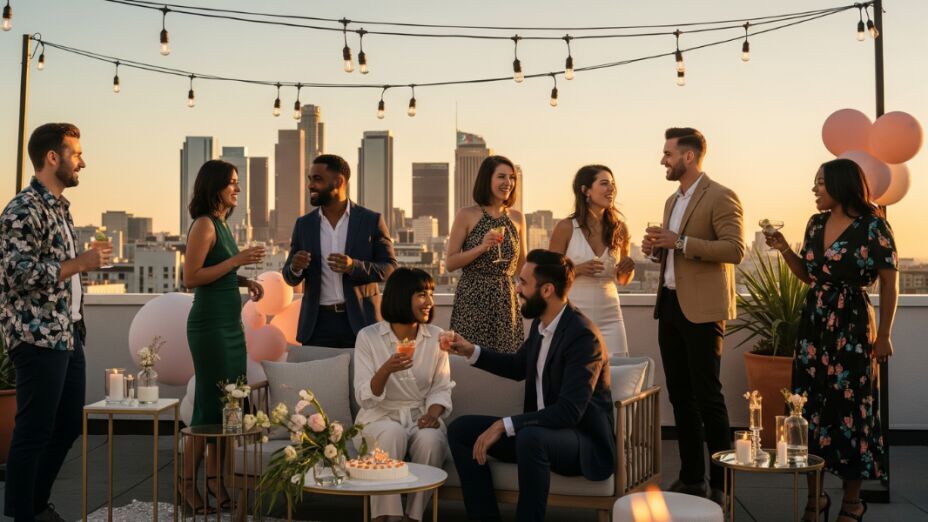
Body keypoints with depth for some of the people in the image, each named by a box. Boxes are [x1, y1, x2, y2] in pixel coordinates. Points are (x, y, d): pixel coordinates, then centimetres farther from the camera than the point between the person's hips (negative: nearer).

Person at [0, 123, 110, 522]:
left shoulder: (60, 207, 15)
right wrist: (80, 262, -18)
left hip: (68, 335, 9)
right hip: (39, 338, -9)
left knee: (69, 425, 15)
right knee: (34, 431, 0)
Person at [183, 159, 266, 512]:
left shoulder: (222, 224, 14)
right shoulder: (204, 224, -12)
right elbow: (191, 277, -18)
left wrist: (246, 280, 7)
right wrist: (237, 260, -19)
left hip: (231, 324, 9)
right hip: (210, 324, -9)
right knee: (210, 404, -3)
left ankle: (214, 477, 20)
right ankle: (188, 481, 8)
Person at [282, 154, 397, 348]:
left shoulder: (371, 221, 1)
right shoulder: (304, 224, 9)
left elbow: (390, 268, -2)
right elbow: (290, 278, 12)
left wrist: (354, 266, -19)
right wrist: (295, 267, -13)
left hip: (359, 321, -2)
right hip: (317, 323, 2)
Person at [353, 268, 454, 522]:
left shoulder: (436, 337, 3)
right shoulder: (368, 336, -6)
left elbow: (441, 389, 5)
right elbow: (364, 398, -11)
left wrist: (433, 414, -17)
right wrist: (386, 370, -29)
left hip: (421, 417, 2)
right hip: (380, 417, -2)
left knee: (430, 439, -31)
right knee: (392, 433, -35)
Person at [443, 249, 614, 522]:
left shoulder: (583, 336, -22)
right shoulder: (540, 323, 3)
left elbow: (569, 412, -28)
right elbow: (518, 367, 23)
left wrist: (504, 425, -28)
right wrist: (471, 352, 11)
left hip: (584, 440, -8)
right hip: (539, 429, 9)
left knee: (531, 437, -39)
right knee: (460, 429, 0)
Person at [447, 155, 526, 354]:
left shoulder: (517, 217, 9)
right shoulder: (466, 215, -3)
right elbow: (450, 263, -5)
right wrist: (482, 247, -15)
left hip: (506, 300, 4)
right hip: (473, 299, -4)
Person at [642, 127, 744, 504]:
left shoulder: (721, 197, -8)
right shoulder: (672, 201, 18)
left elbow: (735, 250, -19)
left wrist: (680, 241, -21)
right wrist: (656, 248, 5)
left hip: (702, 308, -8)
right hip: (670, 304, 8)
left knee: (707, 395, -6)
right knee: (679, 394, 11)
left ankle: (721, 483, 4)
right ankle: (690, 477, 20)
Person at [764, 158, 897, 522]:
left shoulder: (872, 226, -7)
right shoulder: (816, 223, 10)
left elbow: (889, 283, -5)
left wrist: (884, 335, -6)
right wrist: (784, 249, 4)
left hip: (852, 326, -6)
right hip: (813, 324, 6)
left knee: (850, 408, 1)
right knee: (811, 408, 5)